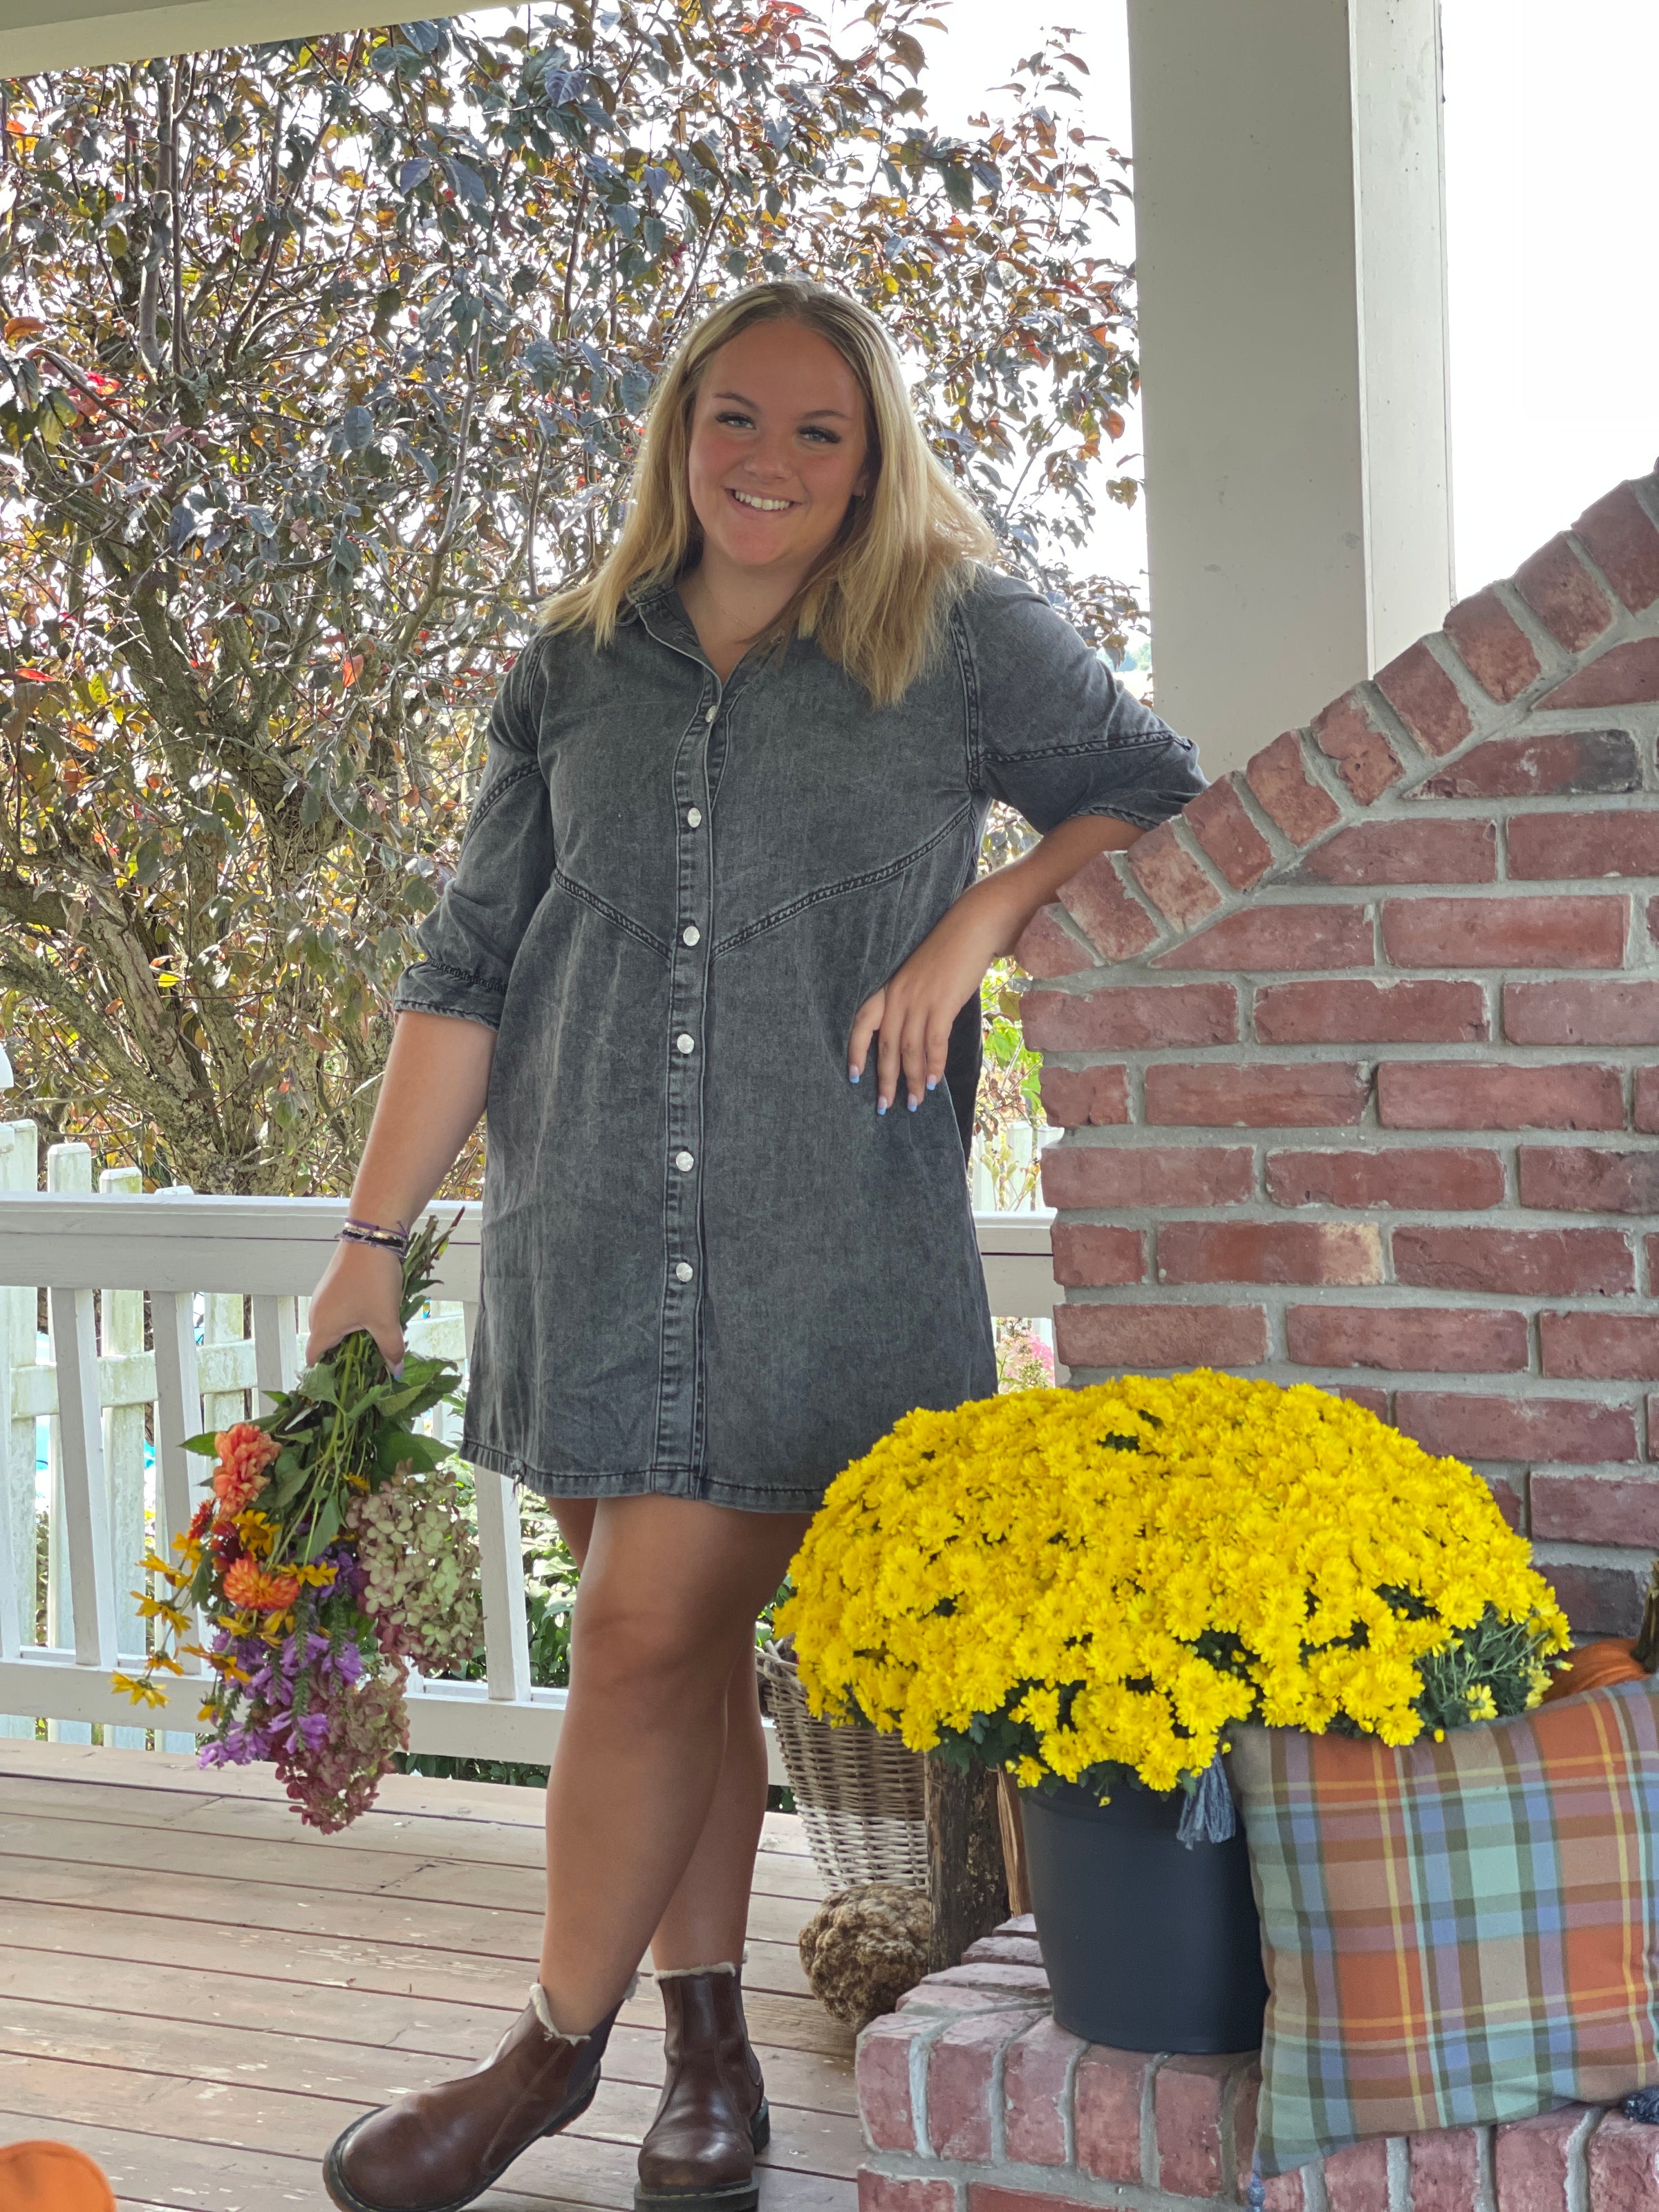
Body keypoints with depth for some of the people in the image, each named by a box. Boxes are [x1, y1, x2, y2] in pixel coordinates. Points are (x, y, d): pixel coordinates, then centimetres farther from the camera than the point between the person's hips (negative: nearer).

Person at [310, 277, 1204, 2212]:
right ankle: (708, 2050, 22)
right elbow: (470, 963, 10)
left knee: (652, 1638, -7)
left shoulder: (961, 641, 3)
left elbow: (1155, 796, 10)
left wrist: (969, 926, -6)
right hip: (586, 1235, 4)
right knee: (678, 1643, 9)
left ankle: (553, 2048, 11)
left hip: (821, 1240, -3)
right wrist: (374, 1234, 6)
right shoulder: (574, 670, 11)